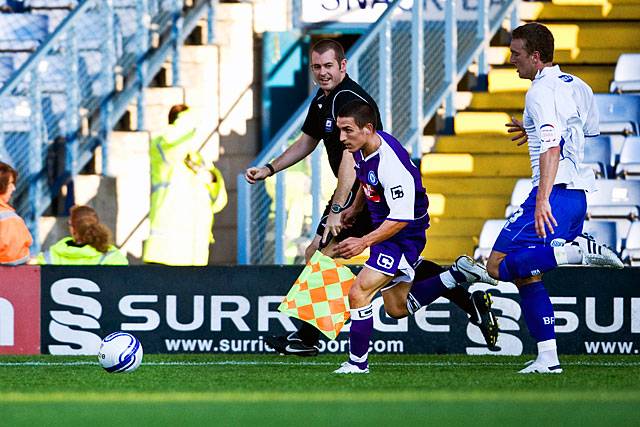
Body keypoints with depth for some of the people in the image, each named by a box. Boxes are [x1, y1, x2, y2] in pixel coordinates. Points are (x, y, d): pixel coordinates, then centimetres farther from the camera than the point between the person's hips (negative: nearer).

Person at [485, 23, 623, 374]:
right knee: (524, 274, 13)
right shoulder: (577, 87, 16)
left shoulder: (541, 93, -10)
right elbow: (589, 131, 33)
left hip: (555, 191, -9)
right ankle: (547, 357, 7)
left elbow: (552, 148, -21)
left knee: (499, 266, -11)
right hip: (579, 194, 9)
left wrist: (543, 199, -28)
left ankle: (575, 251, -25)